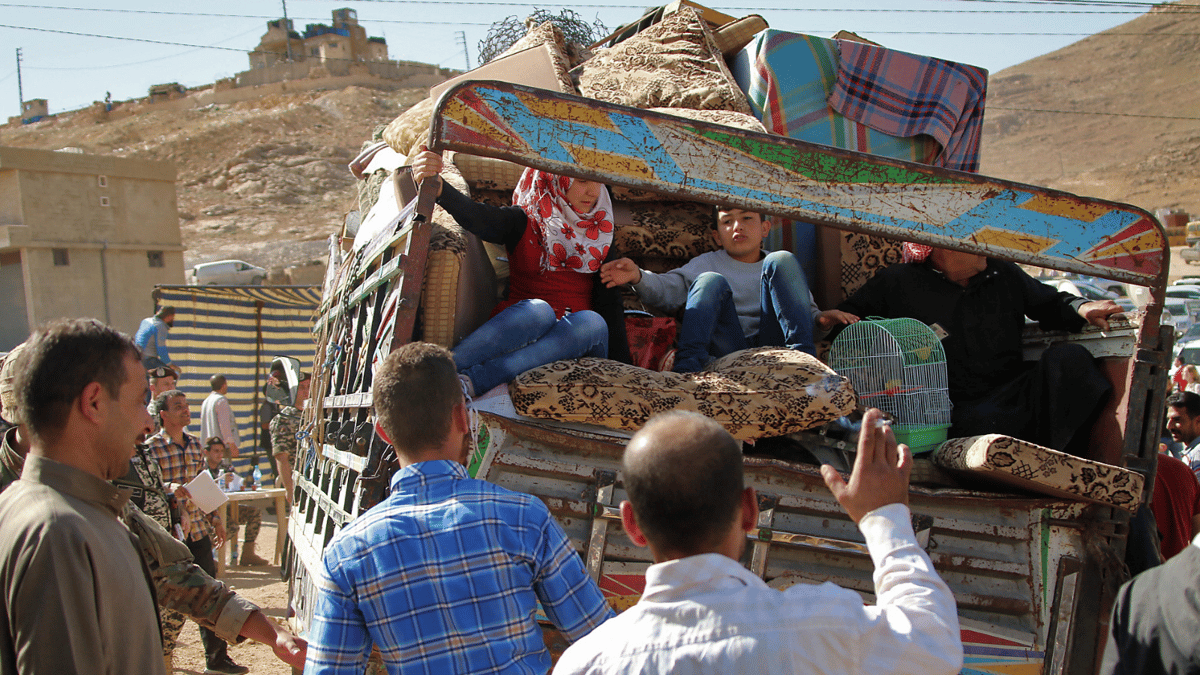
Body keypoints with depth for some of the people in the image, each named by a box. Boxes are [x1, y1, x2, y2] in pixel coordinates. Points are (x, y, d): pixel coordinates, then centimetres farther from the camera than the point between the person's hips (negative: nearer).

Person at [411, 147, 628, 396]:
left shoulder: (600, 233, 15)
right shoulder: (524, 222, 6)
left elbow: (610, 301, 9)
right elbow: (478, 216, -15)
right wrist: (437, 186, -38)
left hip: (577, 347, 3)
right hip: (520, 327, -2)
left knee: (592, 322, -32)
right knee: (538, 311, -35)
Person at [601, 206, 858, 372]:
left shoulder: (782, 268, 27)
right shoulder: (706, 264, 23)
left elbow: (807, 311, 21)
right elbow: (668, 291, 7)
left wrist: (822, 317, -4)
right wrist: (638, 277, -14)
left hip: (771, 347, 1)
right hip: (727, 350, -1)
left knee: (781, 261, -9)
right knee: (711, 282, -19)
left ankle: (803, 356, -23)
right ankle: (688, 365, -35)